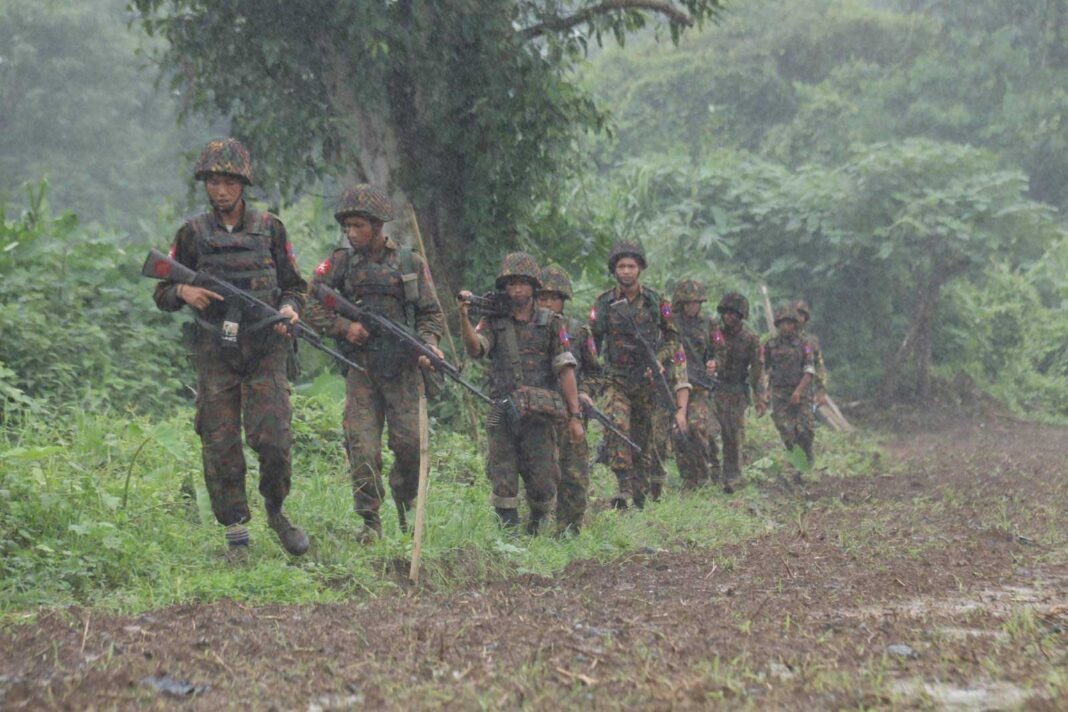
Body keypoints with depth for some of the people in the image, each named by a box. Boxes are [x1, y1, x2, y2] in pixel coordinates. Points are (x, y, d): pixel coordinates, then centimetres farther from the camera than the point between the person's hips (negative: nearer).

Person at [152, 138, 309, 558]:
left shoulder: (269, 228, 6)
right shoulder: (193, 233, 6)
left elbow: (295, 286, 12)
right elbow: (162, 295, 11)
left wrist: (290, 308, -10)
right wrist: (184, 292, -11)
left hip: (264, 351, -1)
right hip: (214, 353, 1)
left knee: (273, 438, -10)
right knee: (220, 447, -1)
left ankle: (276, 511, 14)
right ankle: (236, 533, 9)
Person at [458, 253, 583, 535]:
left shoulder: (551, 323, 7)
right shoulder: (493, 323, 10)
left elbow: (566, 370, 2)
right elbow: (474, 348, -10)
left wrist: (575, 416, -5)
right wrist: (464, 318, -28)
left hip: (538, 416, -1)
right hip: (501, 417, 1)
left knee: (541, 484, -1)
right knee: (503, 485, -1)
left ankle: (538, 528, 23)